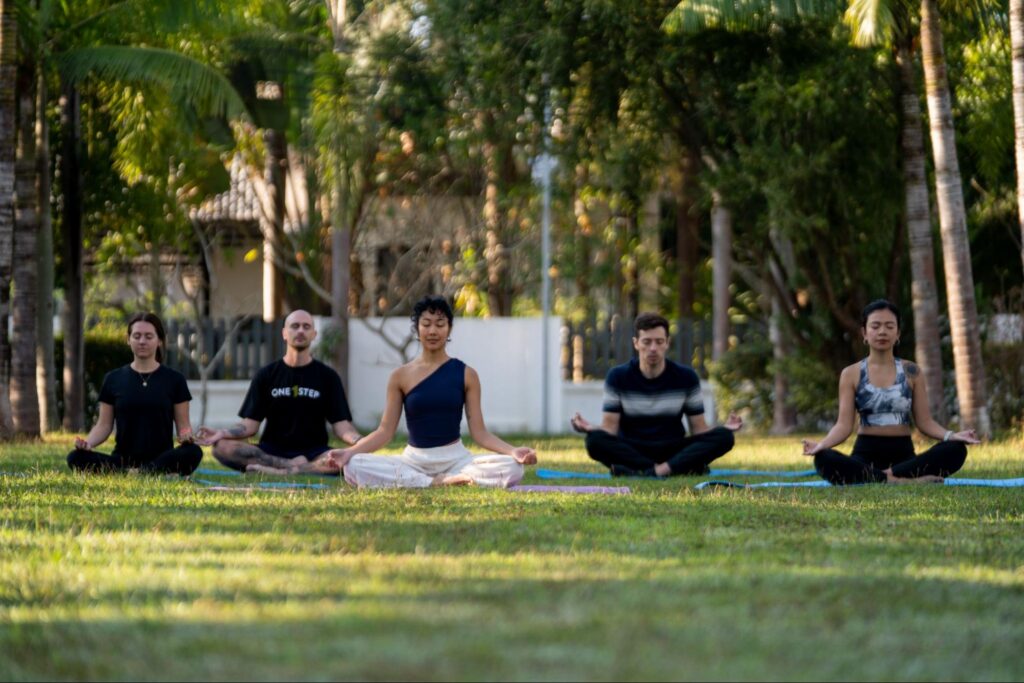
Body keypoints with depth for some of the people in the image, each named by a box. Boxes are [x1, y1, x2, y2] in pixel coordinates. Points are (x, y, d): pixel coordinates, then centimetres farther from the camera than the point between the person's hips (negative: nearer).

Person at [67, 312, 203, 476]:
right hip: (123, 459, 1)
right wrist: (87, 443, -12)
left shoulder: (174, 379, 7)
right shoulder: (114, 379, 9)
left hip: (161, 459, -1)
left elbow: (183, 424, 7)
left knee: (193, 453, -34)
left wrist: (186, 436, -16)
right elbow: (104, 425, 8)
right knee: (76, 458, -29)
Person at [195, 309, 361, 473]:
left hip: (313, 453, -1)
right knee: (222, 448, -28)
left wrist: (358, 441, -23)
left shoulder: (327, 376, 8)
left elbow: (341, 425, 0)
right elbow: (250, 424, 4)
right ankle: (295, 467, -33)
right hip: (271, 451, 1)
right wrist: (222, 433, -16)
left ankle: (275, 470, -37)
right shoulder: (266, 375, 10)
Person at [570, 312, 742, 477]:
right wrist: (590, 428, -26)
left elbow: (699, 429, 3)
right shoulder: (618, 377, 1)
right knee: (595, 441, -33)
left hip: (674, 452, 1)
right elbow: (610, 429, -3)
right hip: (631, 452, -1)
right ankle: (681, 468, -35)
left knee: (724, 438, -25)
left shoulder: (686, 377, 3)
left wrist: (725, 428, -17)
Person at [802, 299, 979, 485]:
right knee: (824, 460, -36)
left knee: (956, 450, -27)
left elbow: (924, 422, 6)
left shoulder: (911, 372, 9)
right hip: (866, 453, -2)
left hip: (903, 454, 2)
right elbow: (844, 425, -2)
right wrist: (822, 444, -24)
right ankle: (900, 480, -40)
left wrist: (951, 435, -15)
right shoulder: (851, 374, 5)